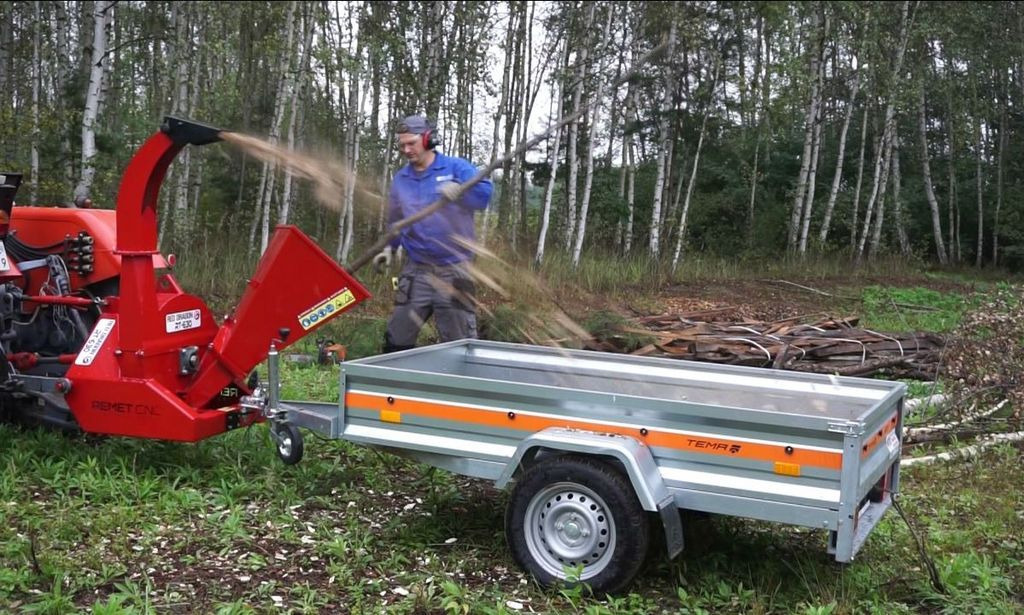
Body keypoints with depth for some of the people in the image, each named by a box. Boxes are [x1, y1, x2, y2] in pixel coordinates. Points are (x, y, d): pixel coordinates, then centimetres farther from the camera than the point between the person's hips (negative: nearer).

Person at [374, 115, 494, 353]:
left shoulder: (456, 168, -4)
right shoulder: (400, 179, 11)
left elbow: (485, 192, -20)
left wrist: (459, 190, -40)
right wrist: (390, 248, 7)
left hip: (453, 272, -4)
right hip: (416, 272, 4)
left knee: (460, 343, 2)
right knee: (397, 339, 8)